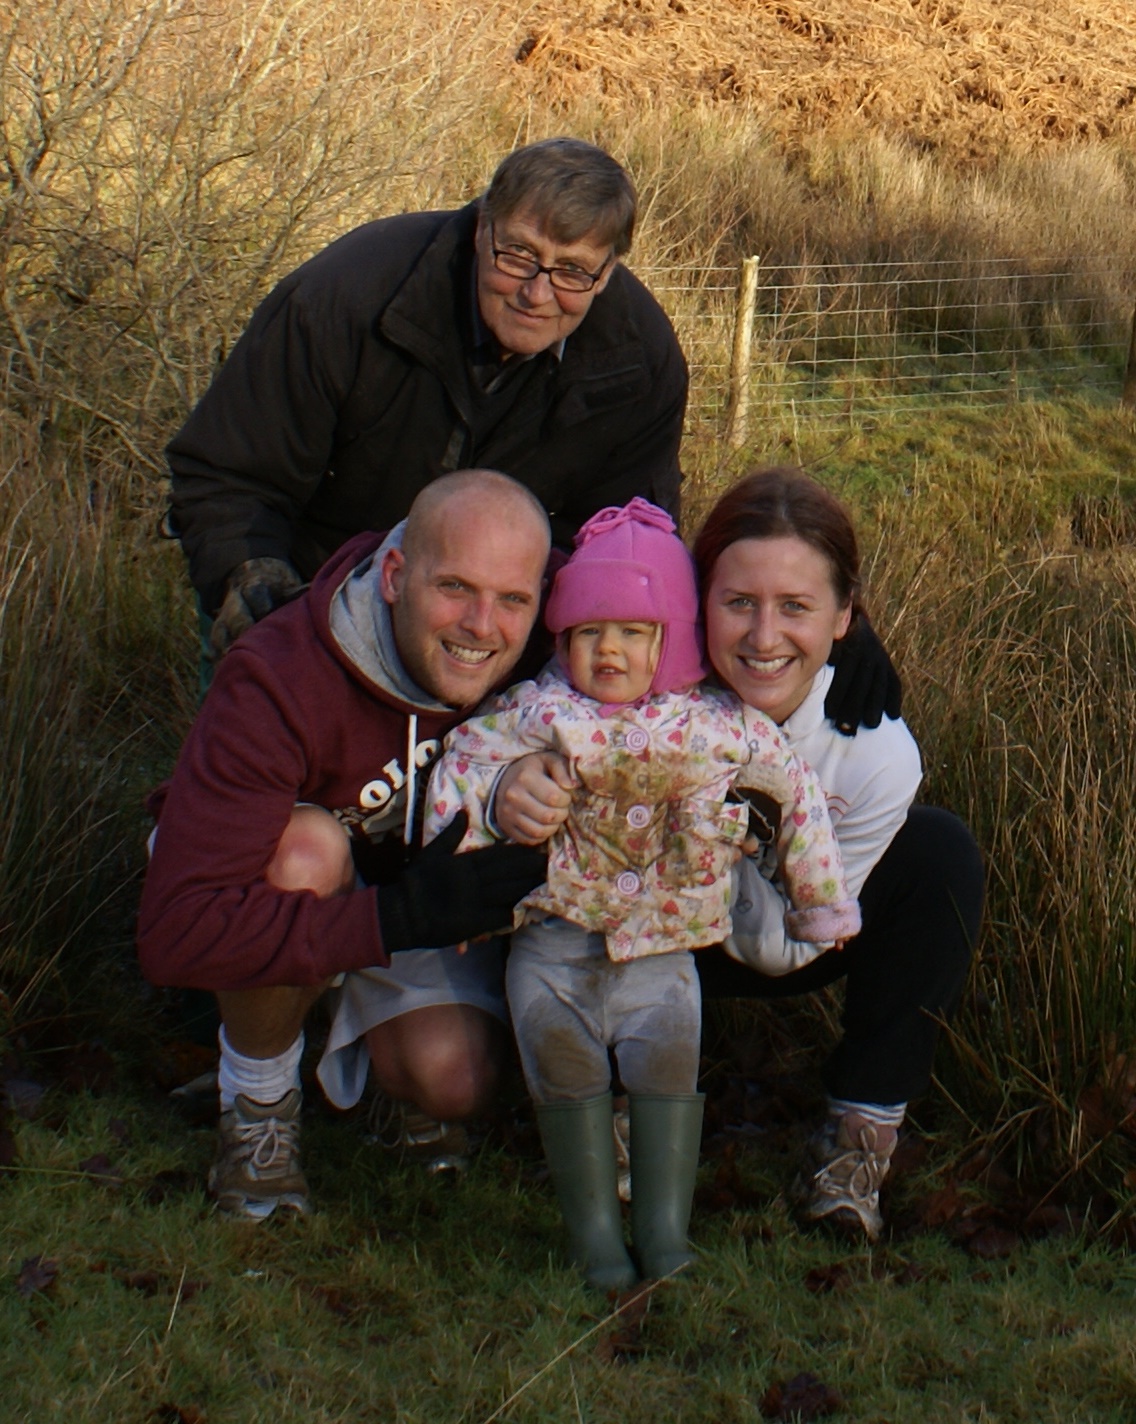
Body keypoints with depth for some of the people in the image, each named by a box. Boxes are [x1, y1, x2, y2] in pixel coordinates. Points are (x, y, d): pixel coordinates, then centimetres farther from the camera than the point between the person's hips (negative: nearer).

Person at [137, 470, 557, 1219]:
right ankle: (258, 1094, -10)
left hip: (424, 875, 4)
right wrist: (400, 919, -51)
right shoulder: (278, 685, -39)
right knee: (307, 848, -39)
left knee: (453, 1080, -22)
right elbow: (175, 934, -45)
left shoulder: (540, 646, -28)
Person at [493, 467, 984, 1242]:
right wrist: (512, 791, -53)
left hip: (769, 951, 0)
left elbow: (785, 948, -21)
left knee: (943, 853, -24)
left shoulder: (878, 755, -28)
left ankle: (861, 1134, -13)